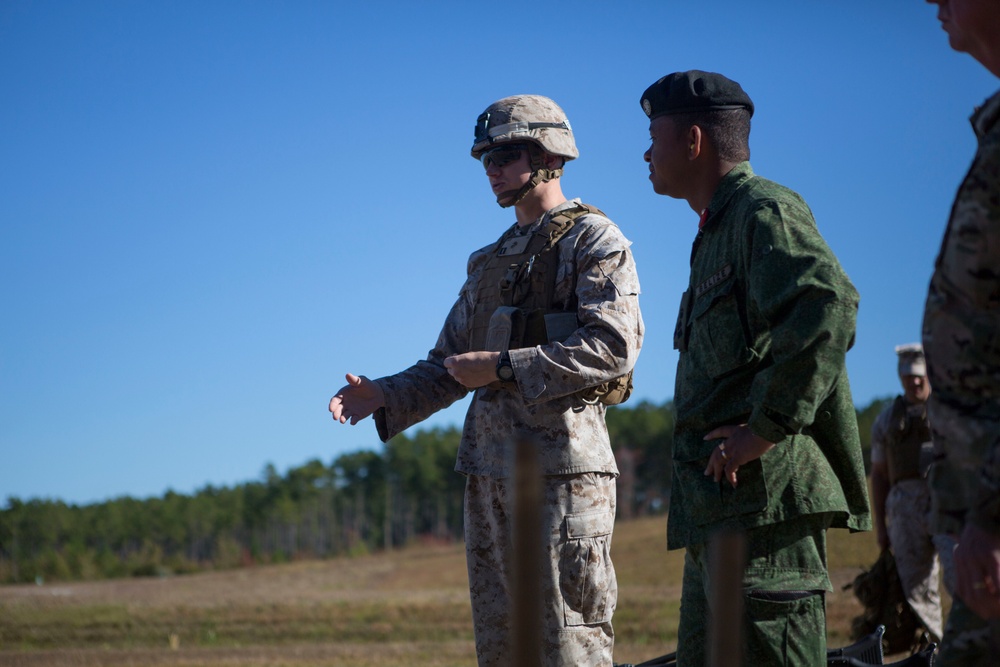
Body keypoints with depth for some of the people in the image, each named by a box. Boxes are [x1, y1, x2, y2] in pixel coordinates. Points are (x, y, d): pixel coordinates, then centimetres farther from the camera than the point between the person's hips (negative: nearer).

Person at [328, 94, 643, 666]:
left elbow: (613, 347, -16)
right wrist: (383, 397, 4)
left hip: (563, 461, -8)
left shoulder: (594, 240, -3)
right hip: (490, 467, 8)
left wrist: (504, 368, -15)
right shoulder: (493, 260, 21)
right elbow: (449, 366, 22)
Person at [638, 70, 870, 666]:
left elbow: (828, 303, -25)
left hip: (766, 493, -11)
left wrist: (768, 426, -24)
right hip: (719, 508, 11)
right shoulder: (718, 230, 25)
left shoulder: (765, 210, -7)